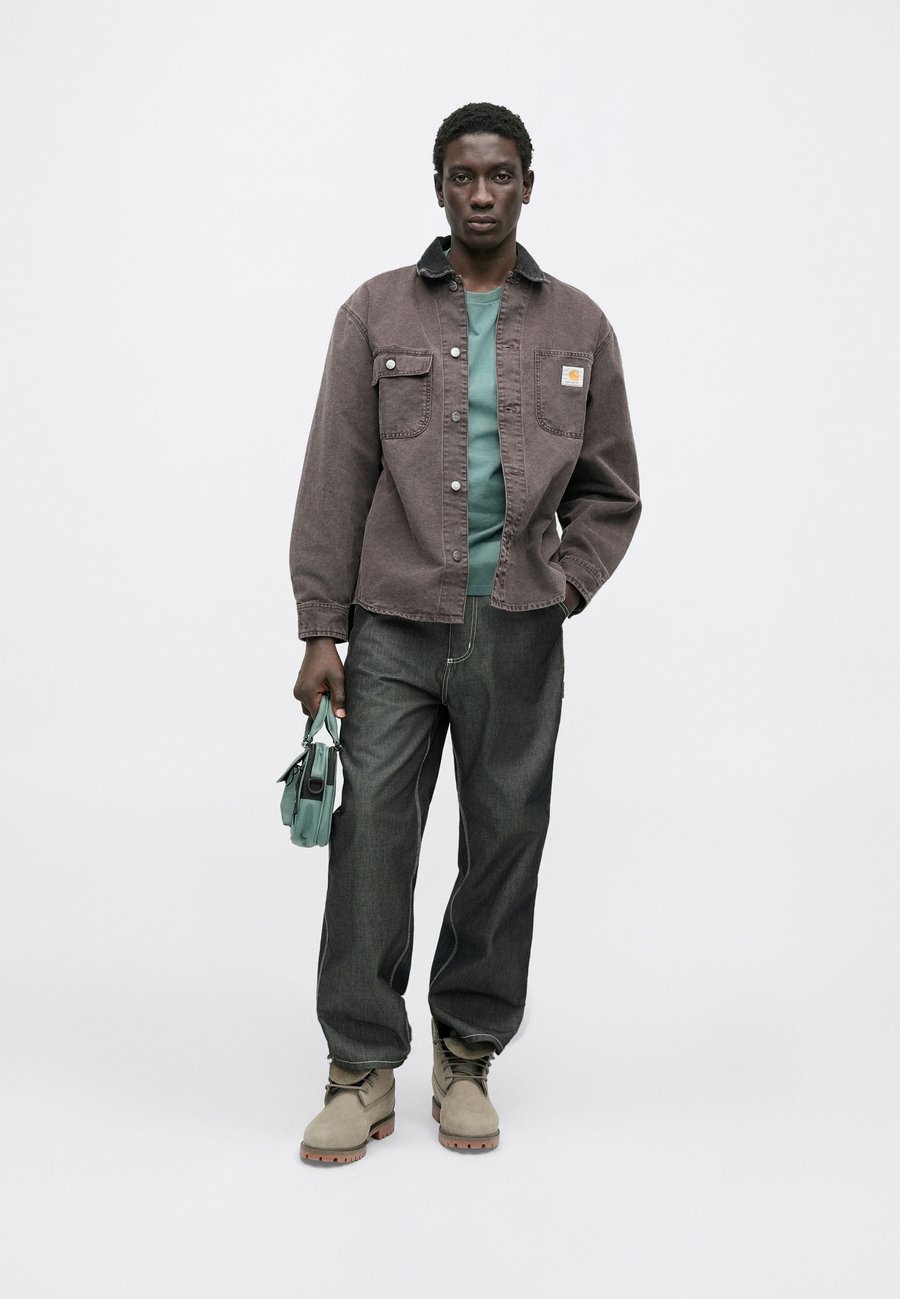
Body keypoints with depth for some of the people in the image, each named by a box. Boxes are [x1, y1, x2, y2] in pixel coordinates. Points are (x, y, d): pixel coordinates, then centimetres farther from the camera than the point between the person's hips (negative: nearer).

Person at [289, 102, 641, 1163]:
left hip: (518, 635, 1)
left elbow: (608, 491, 14)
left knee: (505, 844, 7)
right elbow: (334, 480, 1)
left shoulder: (578, 328, 8)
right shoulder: (378, 313, 4)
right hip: (394, 629, -1)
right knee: (370, 840, -2)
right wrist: (320, 630, -4)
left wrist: (561, 591, 0)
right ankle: (362, 1070, 10)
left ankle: (468, 1055, 23)